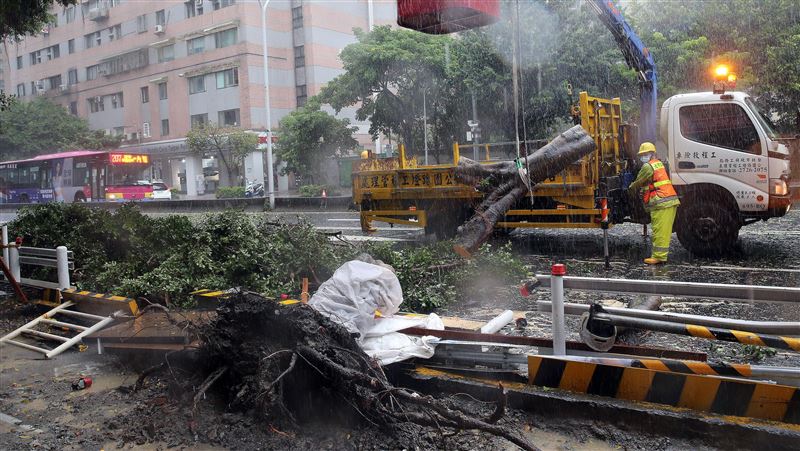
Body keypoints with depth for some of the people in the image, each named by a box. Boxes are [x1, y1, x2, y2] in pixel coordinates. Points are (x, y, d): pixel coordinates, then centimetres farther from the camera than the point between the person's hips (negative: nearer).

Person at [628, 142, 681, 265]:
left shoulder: (648, 166, -6)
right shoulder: (659, 163, 23)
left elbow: (638, 183, 1)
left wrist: (630, 188, 19)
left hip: (661, 203, -9)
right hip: (671, 201, 9)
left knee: (659, 231, -8)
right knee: (664, 231, 10)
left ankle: (658, 256, -7)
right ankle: (661, 255, 14)